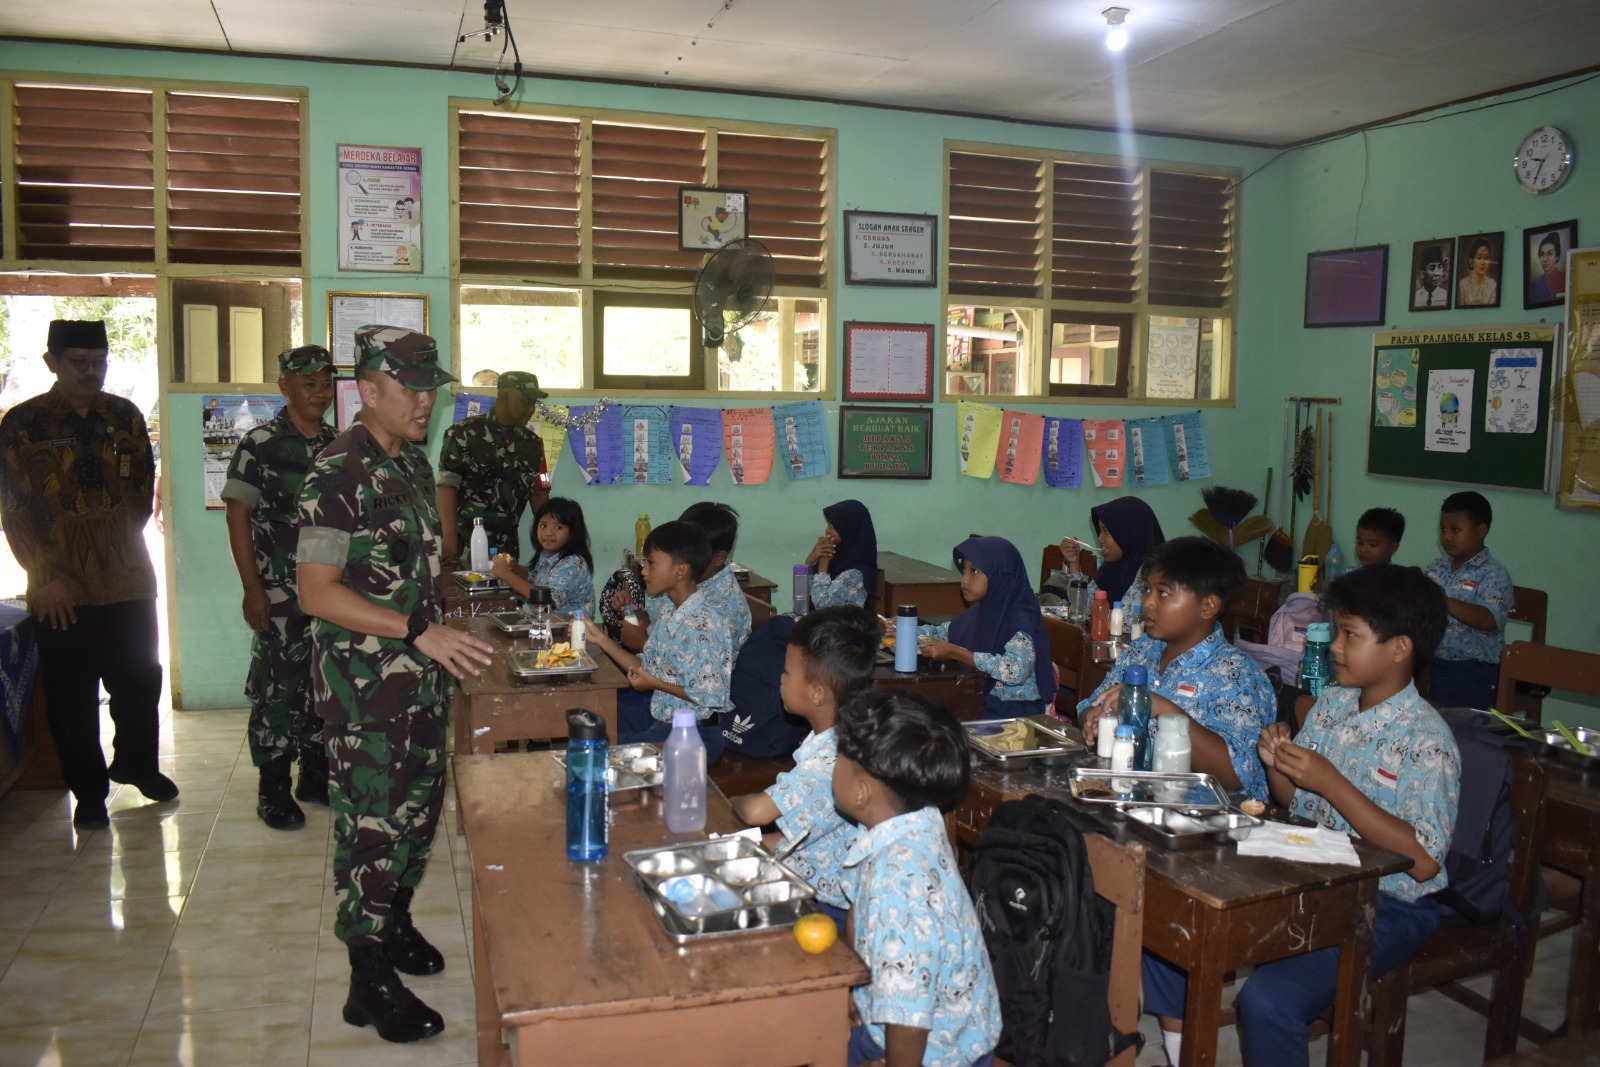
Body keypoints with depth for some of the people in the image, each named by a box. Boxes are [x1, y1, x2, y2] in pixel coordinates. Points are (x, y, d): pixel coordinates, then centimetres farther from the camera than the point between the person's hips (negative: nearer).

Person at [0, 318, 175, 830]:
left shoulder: (125, 416, 7)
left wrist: (122, 542, 3)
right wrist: (45, 575, -9)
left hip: (129, 578, 3)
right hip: (62, 586, -2)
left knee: (140, 680, 12)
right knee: (71, 695, 5)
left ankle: (136, 763, 34)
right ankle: (89, 792, 20)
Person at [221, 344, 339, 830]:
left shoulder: (336, 444, 8)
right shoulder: (259, 444, -8)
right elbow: (238, 517, -8)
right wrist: (252, 588, -13)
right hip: (280, 593, -5)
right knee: (278, 686, 1)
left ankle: (315, 773, 26)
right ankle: (273, 787, 14)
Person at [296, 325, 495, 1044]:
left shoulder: (413, 461, 9)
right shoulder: (338, 471, -17)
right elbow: (317, 592, -22)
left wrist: (439, 635, 17)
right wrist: (419, 630, -29)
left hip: (420, 670, 8)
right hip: (363, 681, -8)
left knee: (420, 803, 19)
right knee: (372, 820, 1)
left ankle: (395, 919, 39)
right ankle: (370, 982, 14)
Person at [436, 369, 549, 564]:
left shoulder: (532, 443, 9)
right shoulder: (465, 433, -7)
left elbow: (538, 492, 12)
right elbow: (447, 485, -11)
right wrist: (449, 538, -19)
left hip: (506, 545, 5)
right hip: (464, 543, -5)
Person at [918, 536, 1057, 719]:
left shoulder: (1019, 618, -17)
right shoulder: (981, 611, 6)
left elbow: (1016, 670, -31)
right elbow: (947, 632, 18)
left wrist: (955, 653, -28)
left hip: (1016, 711, -7)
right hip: (985, 702, 7)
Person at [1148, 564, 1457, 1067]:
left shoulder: (1426, 741, -16)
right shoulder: (1332, 702, 6)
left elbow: (1423, 860, -22)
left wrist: (1331, 783, -24)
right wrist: (1277, 766, -8)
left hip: (1385, 907, -7)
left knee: (1266, 1000, -29)